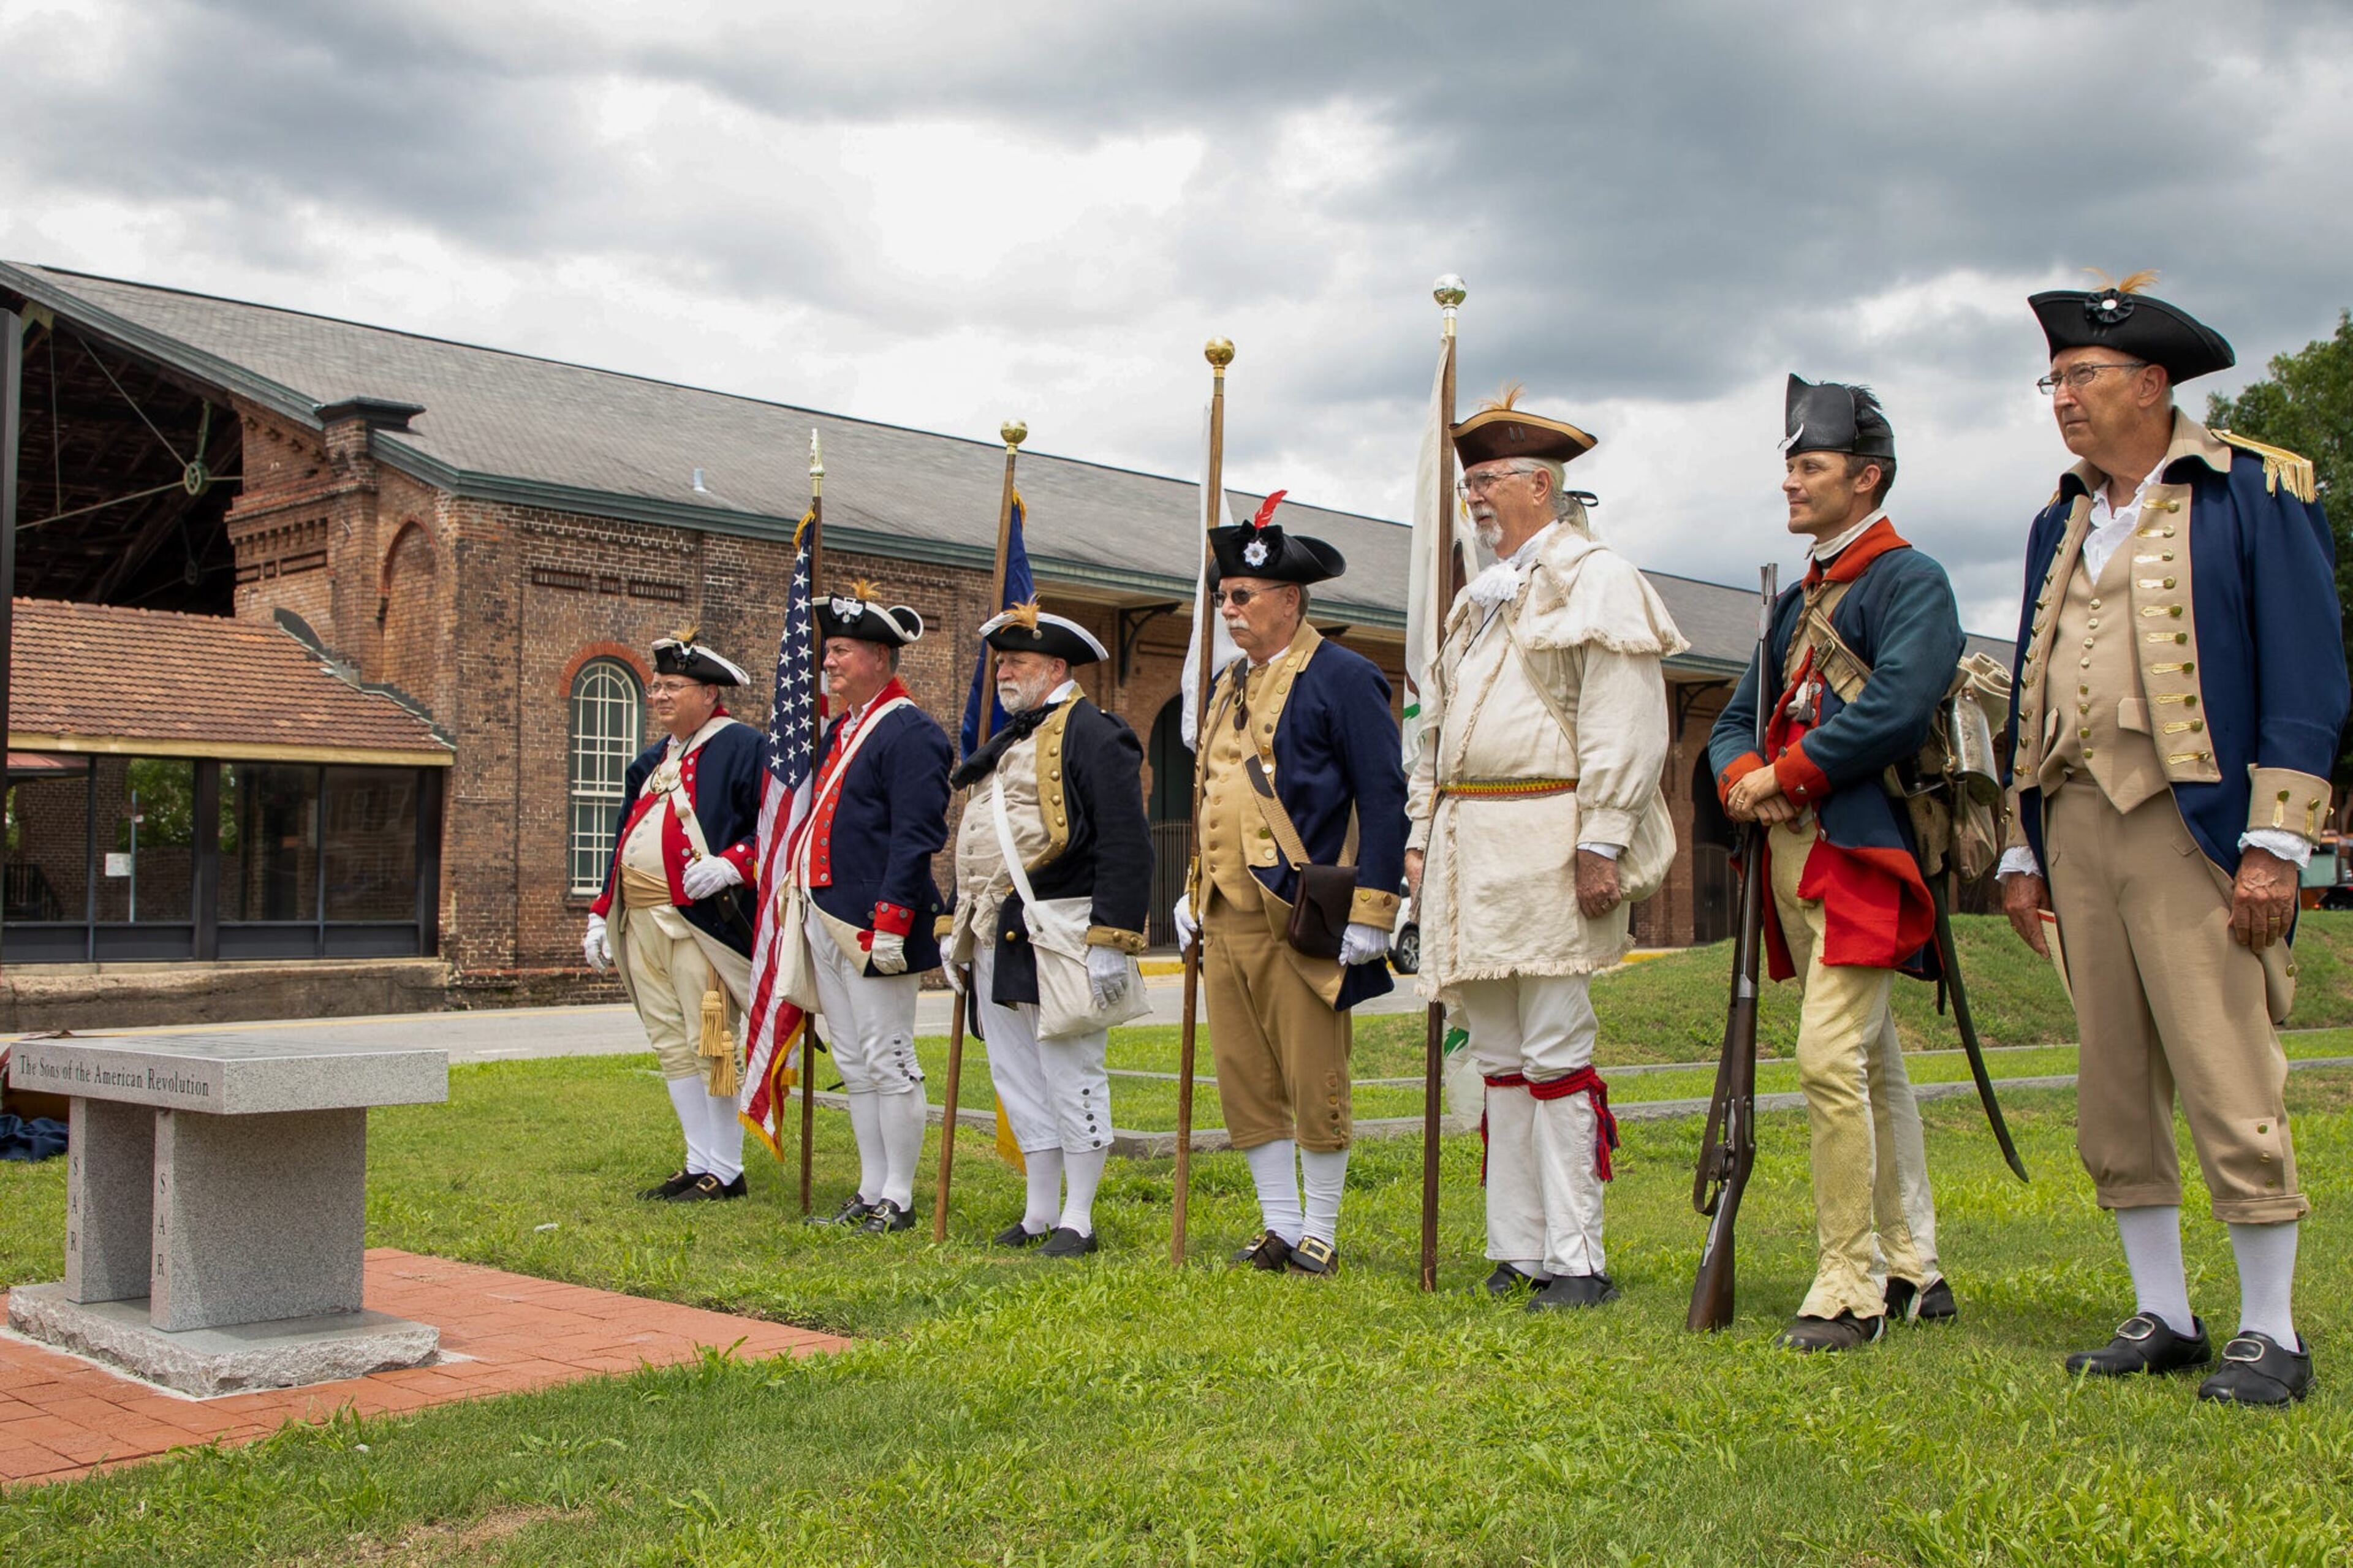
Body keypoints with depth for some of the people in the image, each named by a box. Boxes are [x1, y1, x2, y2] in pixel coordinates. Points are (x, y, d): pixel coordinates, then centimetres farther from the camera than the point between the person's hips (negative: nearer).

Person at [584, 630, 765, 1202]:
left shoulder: (742, 747, -6)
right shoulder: (654, 761, 20)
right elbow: (626, 839, 24)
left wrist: (731, 865, -26)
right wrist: (601, 913, 19)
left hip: (701, 919, -9)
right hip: (642, 921, 9)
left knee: (708, 1044, -5)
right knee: (671, 1045, 11)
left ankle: (726, 1171, 3)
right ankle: (699, 1164, 19)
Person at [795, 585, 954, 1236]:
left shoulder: (910, 732, -11)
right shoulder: (839, 731, 18)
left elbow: (916, 838, -17)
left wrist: (891, 922, -22)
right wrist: (806, 903, 20)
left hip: (873, 929, -9)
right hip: (827, 922, 10)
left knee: (888, 1061, -3)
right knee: (853, 1063, 13)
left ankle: (899, 1200, 5)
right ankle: (871, 1192, 21)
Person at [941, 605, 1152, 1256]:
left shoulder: (1092, 734, -9)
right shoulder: (1005, 744, 19)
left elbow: (1126, 846, -16)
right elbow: (974, 843, 25)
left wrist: (1111, 940, -21)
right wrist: (955, 927, 20)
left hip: (1061, 939, -9)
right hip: (999, 939, 9)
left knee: (1072, 1075, -1)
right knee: (1017, 1077, 13)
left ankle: (1078, 1220, 8)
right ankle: (1041, 1211, 24)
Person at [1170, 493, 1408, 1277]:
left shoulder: (1343, 678, -6)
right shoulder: (1230, 683, 17)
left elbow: (1385, 797, -10)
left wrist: (1370, 909, -15)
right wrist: (1192, 890, 20)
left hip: (1301, 922, -8)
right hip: (1226, 920, 8)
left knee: (1314, 1085, 0)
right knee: (1247, 1085, 10)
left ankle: (1320, 1235, 12)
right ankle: (1280, 1227, 21)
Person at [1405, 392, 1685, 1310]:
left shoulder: (1595, 578, -3)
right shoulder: (1479, 599, 22)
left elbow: (1626, 725, -13)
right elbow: (1437, 729, 25)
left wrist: (1602, 842, -19)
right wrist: (1423, 836, 18)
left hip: (1546, 841, -8)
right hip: (1470, 849, 8)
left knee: (1555, 1054, -7)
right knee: (1498, 1056, 10)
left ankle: (1578, 1261, -1)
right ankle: (1518, 1249, 16)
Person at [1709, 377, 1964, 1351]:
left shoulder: (1911, 580, -5)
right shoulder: (1797, 602, 20)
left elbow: (1897, 708, -20)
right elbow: (1736, 722, 17)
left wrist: (1787, 774, -13)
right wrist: (1742, 778, -5)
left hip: (1862, 852, -9)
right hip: (1795, 852, 9)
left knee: (1831, 1057, -15)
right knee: (1873, 1063, 13)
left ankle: (1849, 1288, -7)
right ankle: (1913, 1271, 23)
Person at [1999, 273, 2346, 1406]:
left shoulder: (2255, 493, -1)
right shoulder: (2060, 524, 18)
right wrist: (2022, 852, 16)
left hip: (2191, 825, -6)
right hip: (2077, 826, 6)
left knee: (2231, 1086, -5)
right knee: (2113, 1093, 8)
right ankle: (2162, 1317, 19)